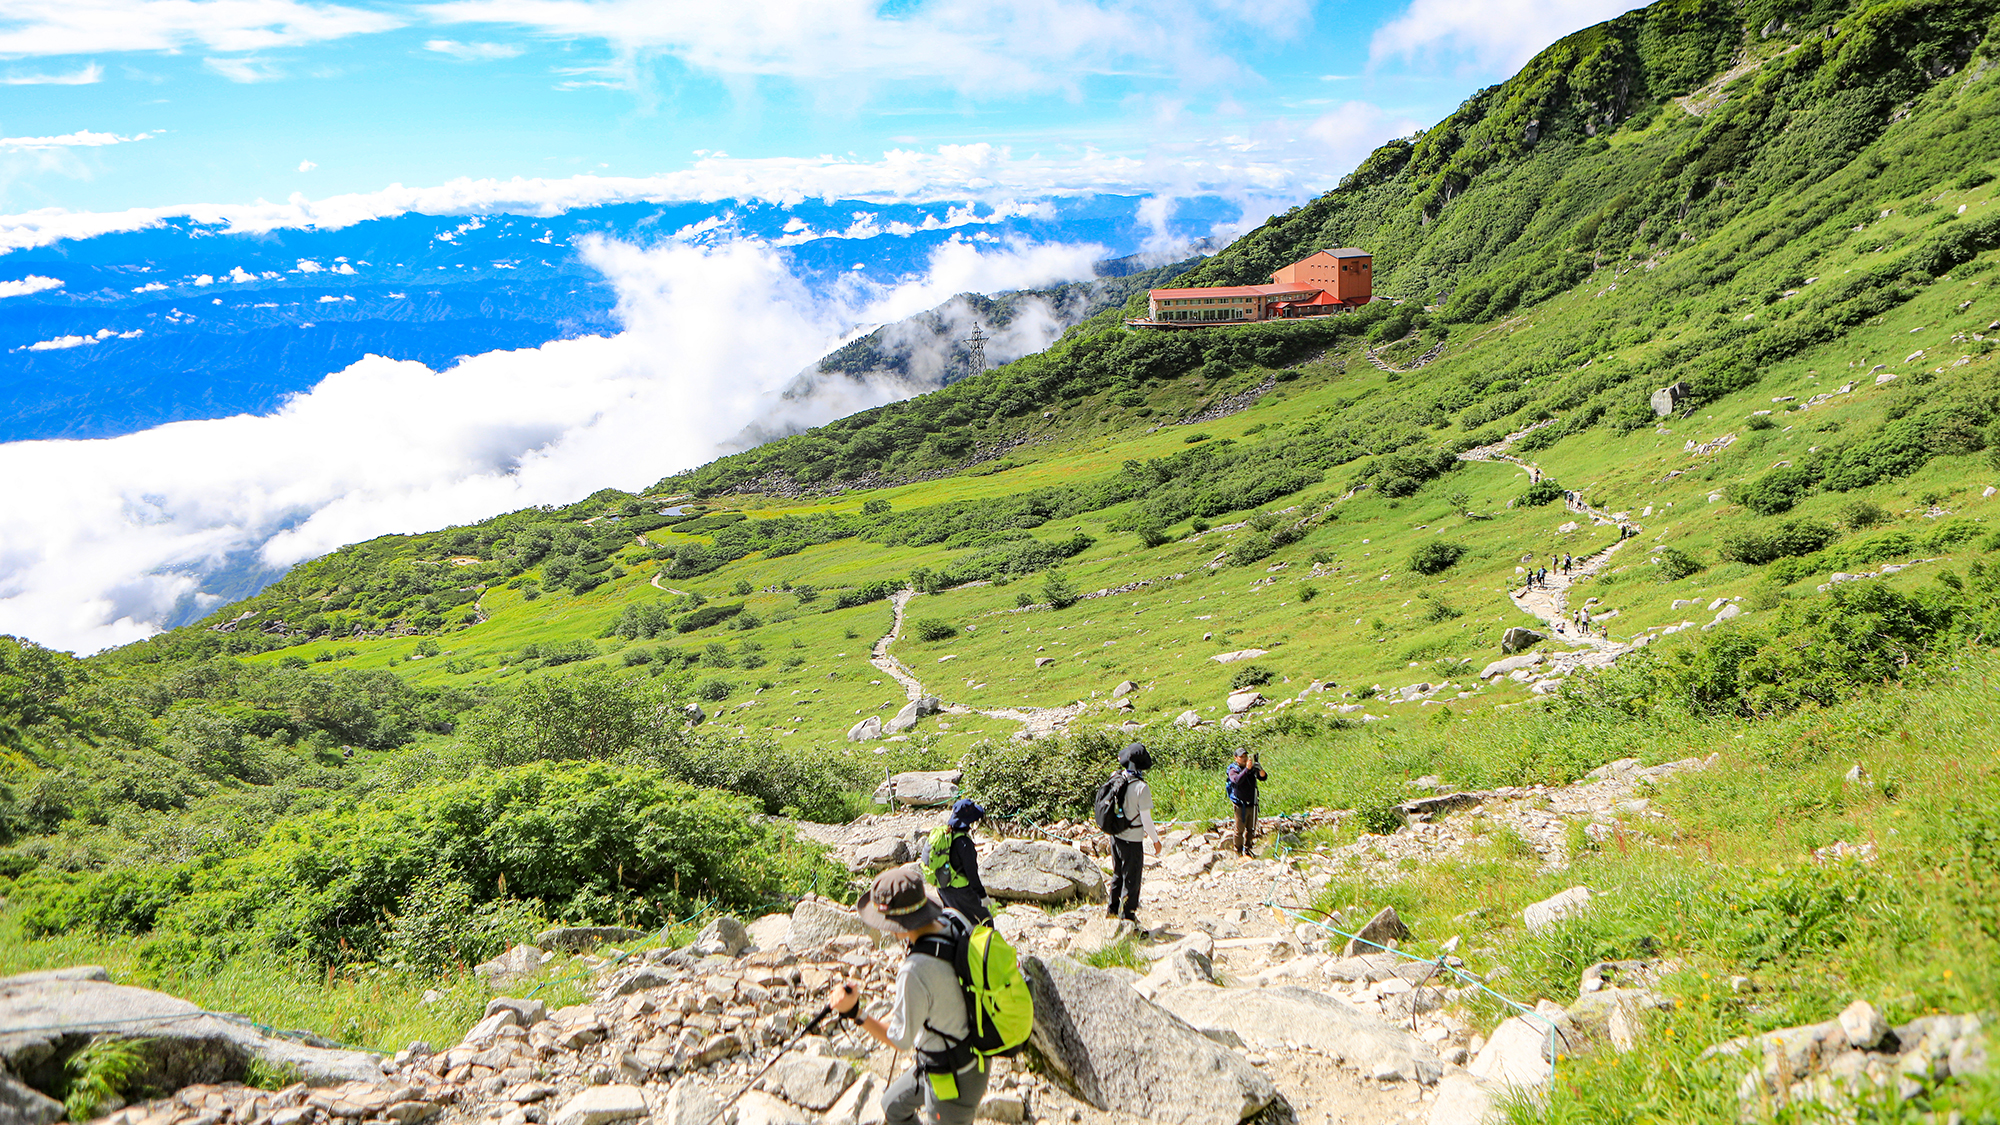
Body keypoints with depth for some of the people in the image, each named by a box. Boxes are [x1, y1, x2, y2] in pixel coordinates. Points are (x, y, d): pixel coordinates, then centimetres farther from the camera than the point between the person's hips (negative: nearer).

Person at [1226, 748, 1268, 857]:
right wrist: (1247, 769, -35)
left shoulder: (1252, 767, 5)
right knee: (1239, 830, -1)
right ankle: (1238, 851, 9)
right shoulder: (1233, 770, -8)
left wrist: (1260, 770, -24)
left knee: (1251, 829, 12)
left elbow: (1263, 777, -3)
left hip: (1252, 804, 5)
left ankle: (1247, 848, 25)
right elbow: (1237, 780, -28)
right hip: (1241, 805, -5)